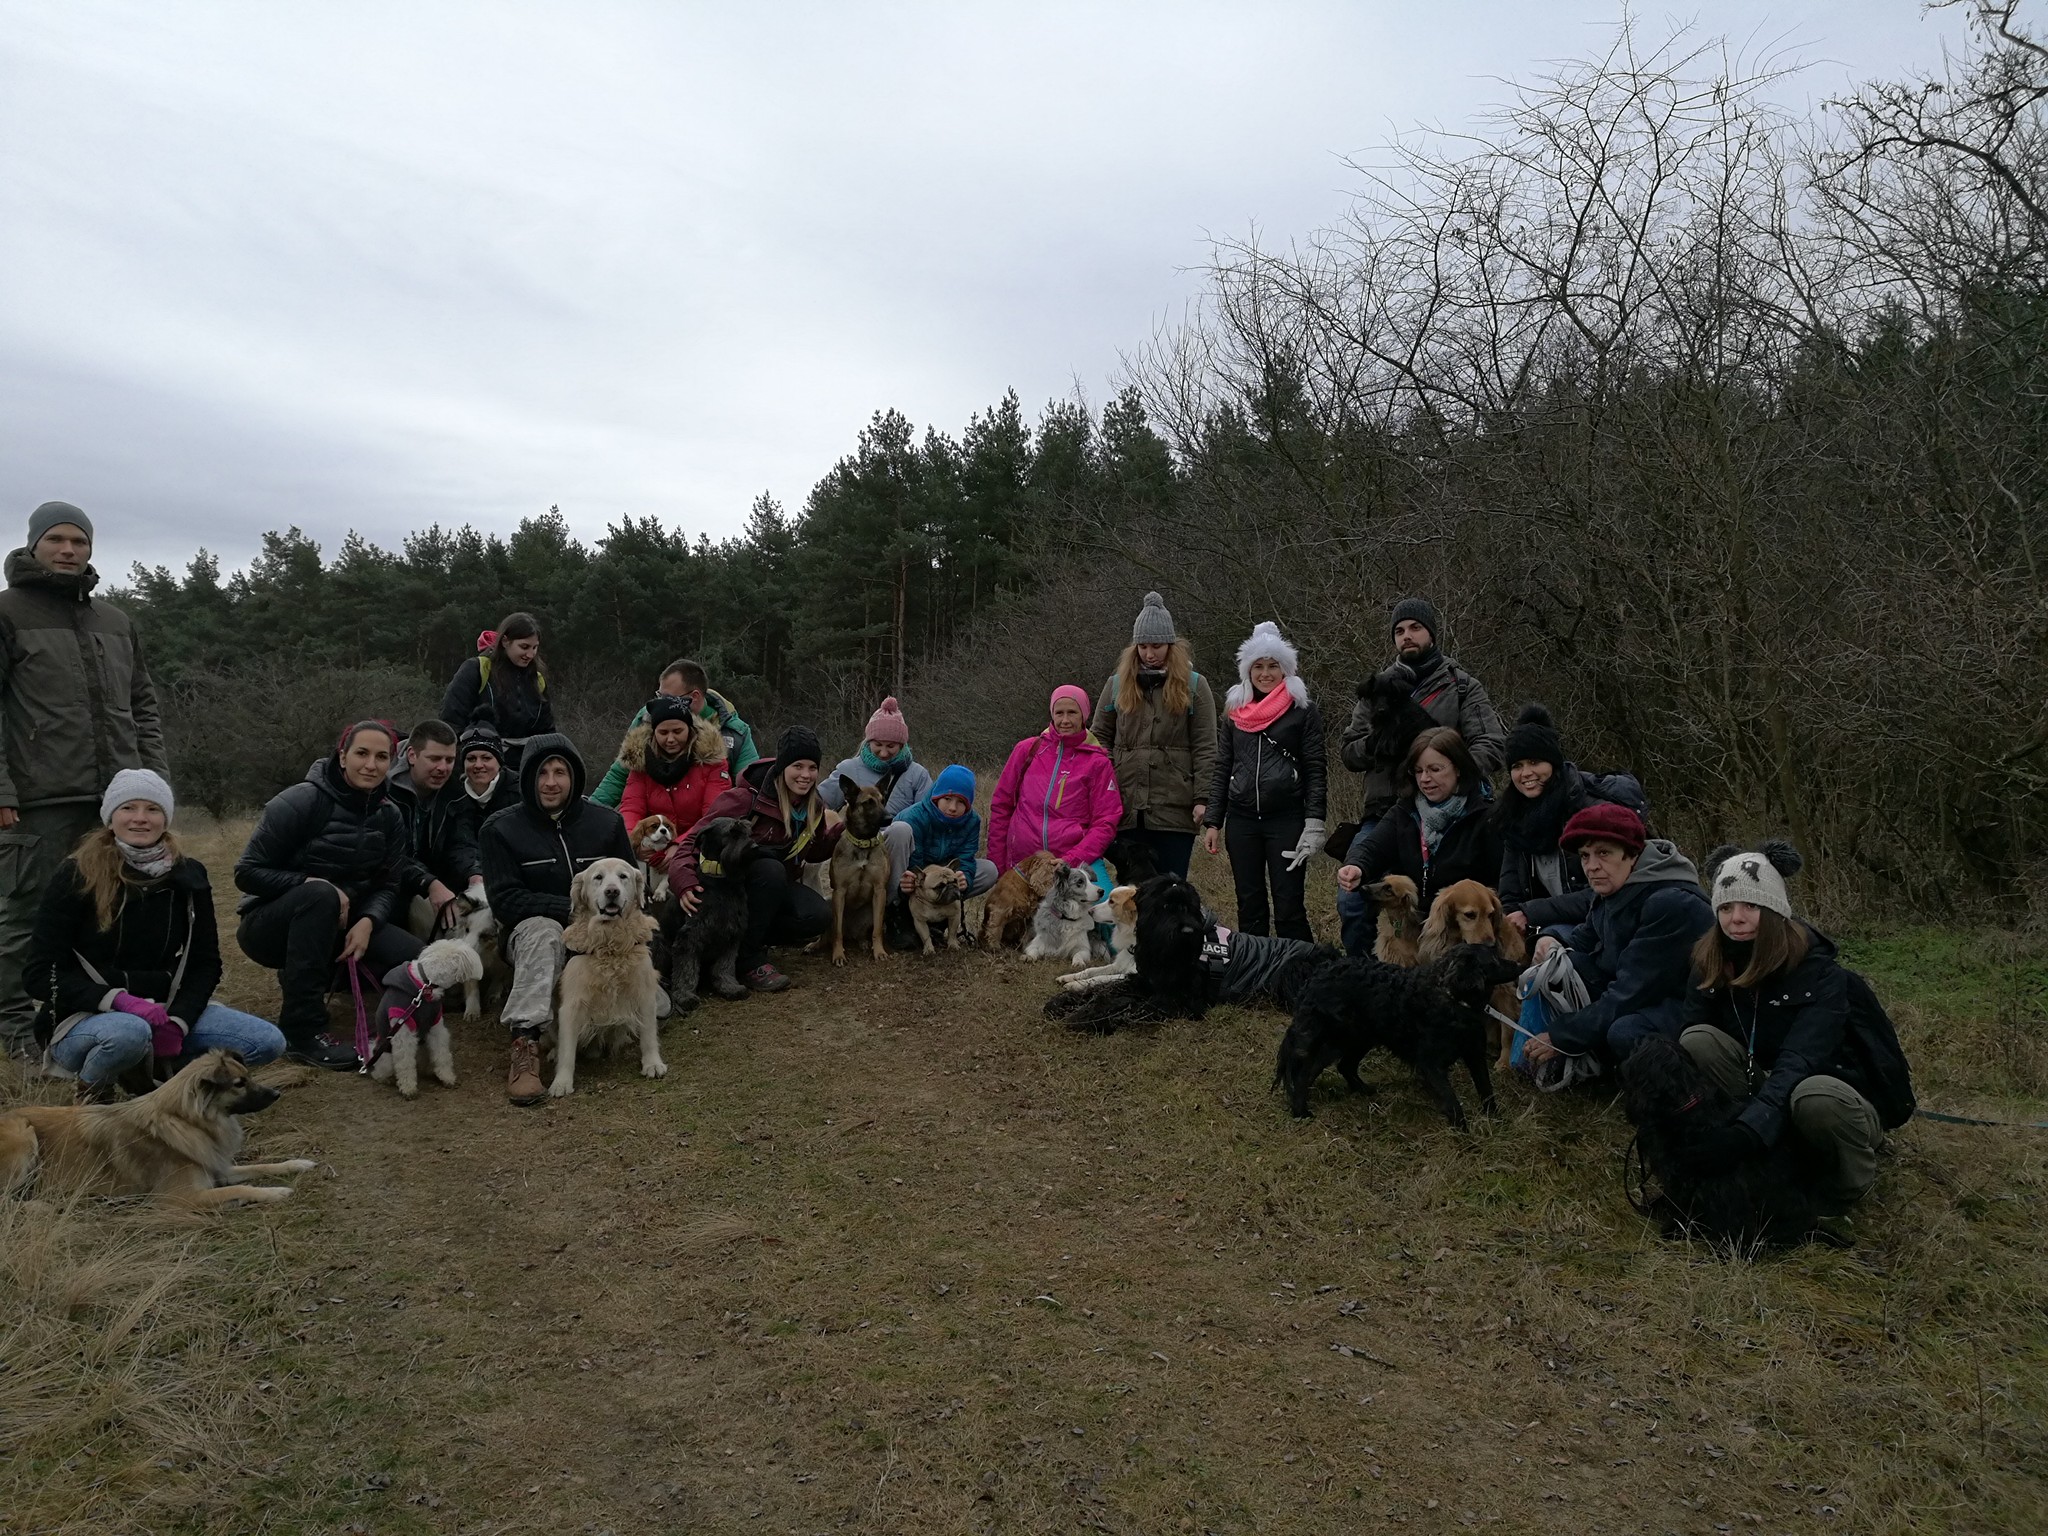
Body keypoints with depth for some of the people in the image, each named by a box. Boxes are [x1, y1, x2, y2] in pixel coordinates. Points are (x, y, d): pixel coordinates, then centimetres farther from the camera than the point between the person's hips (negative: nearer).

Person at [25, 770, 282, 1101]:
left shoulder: (188, 875, 1)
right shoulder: (76, 876, -10)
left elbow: (205, 964, 4)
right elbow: (41, 974, -11)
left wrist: (177, 1022, -15)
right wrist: (118, 999, -26)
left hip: (166, 1008, 4)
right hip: (85, 1018, -3)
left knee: (268, 1042, -17)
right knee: (129, 1033, -40)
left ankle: (162, 1070, 5)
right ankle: (93, 1090, -5)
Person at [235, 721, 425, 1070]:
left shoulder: (389, 814, -2)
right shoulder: (301, 802, -17)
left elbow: (389, 884, -3)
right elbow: (247, 873, -15)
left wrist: (367, 921, -23)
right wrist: (313, 884, -29)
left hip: (336, 921, 5)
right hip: (271, 924, -5)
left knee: (417, 959, -18)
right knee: (320, 894, -38)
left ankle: (310, 974, 12)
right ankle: (303, 1031, -34)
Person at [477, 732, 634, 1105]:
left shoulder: (606, 822, 3)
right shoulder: (501, 829, -3)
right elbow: (505, 899, -12)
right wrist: (575, 908, -23)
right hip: (530, 933, -2)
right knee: (543, 929, -40)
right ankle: (525, 1042, -44)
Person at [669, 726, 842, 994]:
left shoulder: (814, 809, -2)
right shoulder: (746, 799, -23)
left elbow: (814, 852, 13)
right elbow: (696, 838, -24)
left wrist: (845, 828, -5)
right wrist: (685, 881, -41)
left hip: (776, 886, 5)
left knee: (819, 916, -24)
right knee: (770, 869, -38)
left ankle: (749, 938, -3)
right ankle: (749, 960, -25)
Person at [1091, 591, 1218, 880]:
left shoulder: (1193, 685, 3)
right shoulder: (1118, 683, 10)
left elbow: (1205, 747, 0)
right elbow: (1100, 737, 12)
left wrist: (1202, 798, -7)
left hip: (1175, 808, -2)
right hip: (1127, 806, 2)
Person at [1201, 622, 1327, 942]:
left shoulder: (1304, 710, 1)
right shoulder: (1235, 711, 12)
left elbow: (1316, 770, -1)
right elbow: (1221, 769, 14)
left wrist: (1314, 824, -9)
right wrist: (1213, 822, 8)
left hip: (1287, 819, -4)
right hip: (1242, 820, 4)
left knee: (1289, 908, -4)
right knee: (1249, 907, 8)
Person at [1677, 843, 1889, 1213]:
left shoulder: (1819, 972, -21)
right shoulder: (1711, 964, -6)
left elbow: (1798, 1062, -34)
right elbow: (1682, 1040, -13)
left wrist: (1749, 1128, -50)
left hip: (1833, 1096, -4)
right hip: (1759, 1086, 4)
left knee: (1814, 1097, -39)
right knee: (1698, 1040, -23)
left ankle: (1847, 1185, -7)